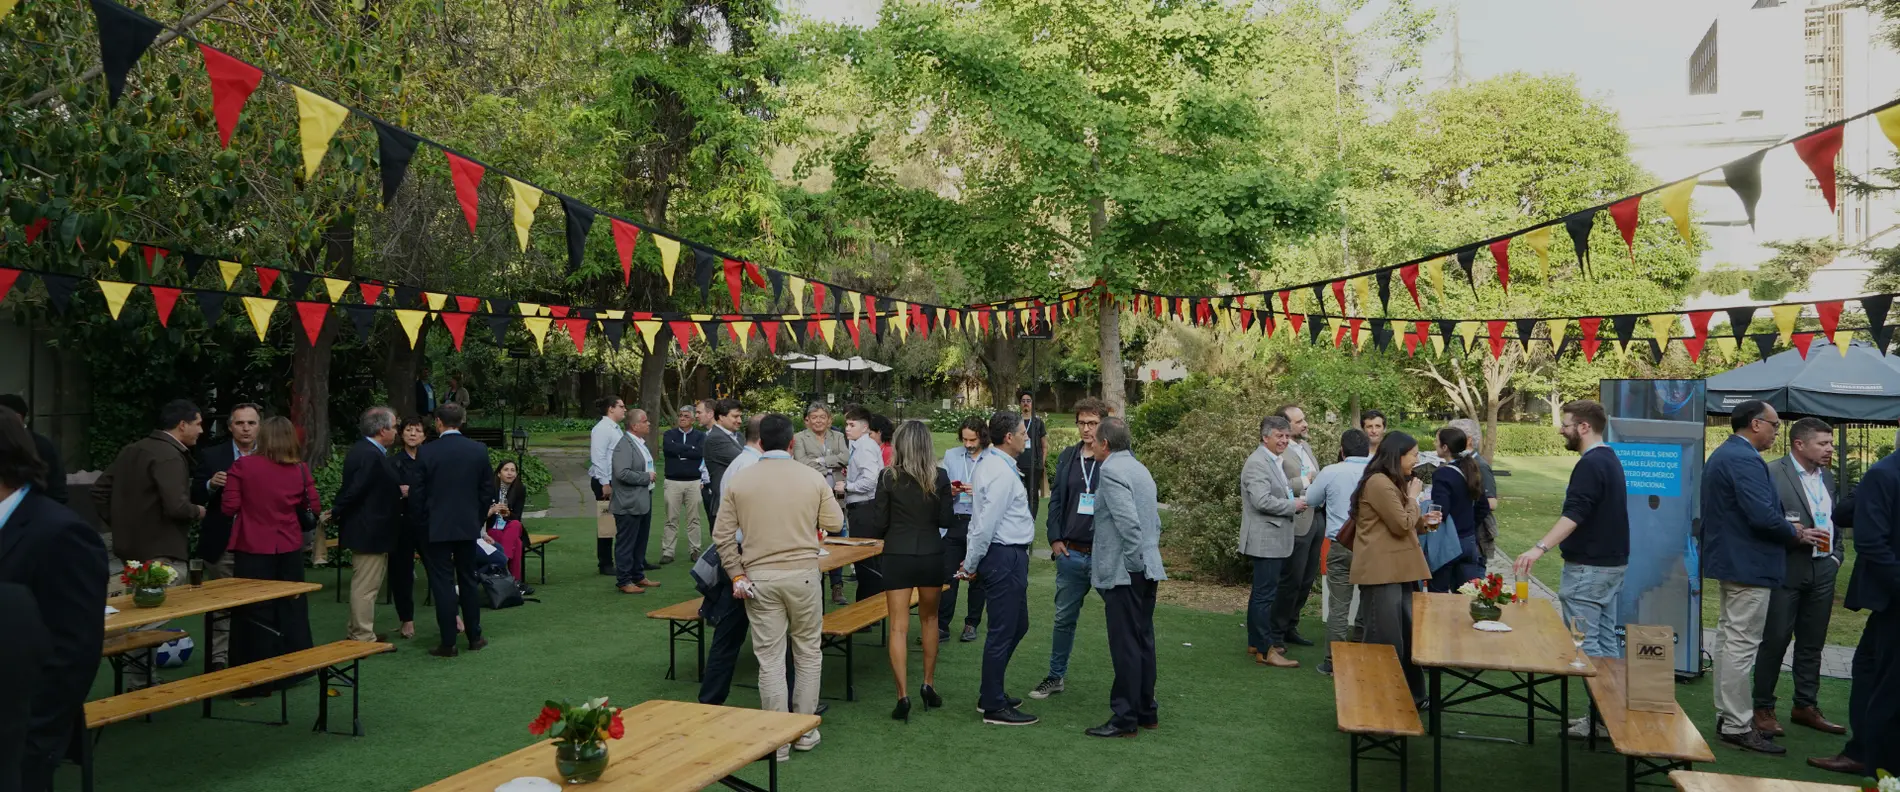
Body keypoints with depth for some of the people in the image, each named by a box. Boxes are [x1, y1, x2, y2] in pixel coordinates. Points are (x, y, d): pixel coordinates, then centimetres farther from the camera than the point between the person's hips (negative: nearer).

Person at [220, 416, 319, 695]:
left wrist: (251, 501, 11)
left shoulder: (242, 466, -9)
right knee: (290, 607, 16)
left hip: (253, 549, -2)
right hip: (289, 549, 2)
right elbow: (315, 508, 2)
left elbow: (229, 507, -8)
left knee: (255, 612, 6)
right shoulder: (300, 469, -4)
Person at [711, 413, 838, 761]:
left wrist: (737, 575, 7)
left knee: (770, 659, 5)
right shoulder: (812, 478, -4)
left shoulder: (738, 483, -1)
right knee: (808, 653, 14)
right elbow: (834, 523, 1)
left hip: (759, 579, 0)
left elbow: (722, 536, -1)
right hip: (803, 574, 0)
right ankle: (805, 733, 21)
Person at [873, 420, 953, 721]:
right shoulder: (939, 477, -5)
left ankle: (903, 694, -5)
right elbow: (946, 521, -2)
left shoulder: (888, 477, -8)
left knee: (898, 626, 2)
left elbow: (879, 523, -6)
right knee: (929, 618, 21)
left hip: (897, 556, -2)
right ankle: (929, 684, 24)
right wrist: (949, 498, 15)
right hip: (931, 555, 2)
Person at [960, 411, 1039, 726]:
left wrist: (972, 562, 17)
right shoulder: (1001, 473, -20)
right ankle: (994, 707, 8)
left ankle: (992, 695, 29)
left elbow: (982, 520, 16)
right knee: (1003, 632, -1)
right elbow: (986, 524, -21)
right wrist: (971, 564, -11)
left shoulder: (988, 464, 13)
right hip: (1005, 557, -11)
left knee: (1017, 625, 19)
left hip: (1007, 557, 11)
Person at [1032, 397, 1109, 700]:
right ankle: (1055, 677, 28)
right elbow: (1055, 500, 11)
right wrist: (1055, 539, 3)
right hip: (1071, 553, 4)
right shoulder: (1067, 457, 7)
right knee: (1064, 618, 15)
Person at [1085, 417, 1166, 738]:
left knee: (1125, 646, -4)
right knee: (1143, 642, 15)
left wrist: (1134, 561, -15)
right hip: (1147, 570, 9)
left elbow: (1128, 522, -23)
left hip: (1123, 573, -9)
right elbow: (1156, 521, 20)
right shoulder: (1140, 469, 16)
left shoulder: (1111, 471, -14)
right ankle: (1147, 712, 24)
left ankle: (1124, 719, 2)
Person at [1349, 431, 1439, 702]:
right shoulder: (1379, 483, -15)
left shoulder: (1391, 483, 20)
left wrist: (1423, 522, 10)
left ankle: (1409, 695, 23)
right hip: (1382, 572, -10)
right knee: (1386, 640, -5)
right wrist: (1413, 498, -3)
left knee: (1406, 636, 14)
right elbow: (1401, 525, -17)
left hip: (1397, 570, 10)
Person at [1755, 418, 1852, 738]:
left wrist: (1836, 555, 7)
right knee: (1774, 641, -1)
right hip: (1786, 570, -7)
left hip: (1822, 571, 7)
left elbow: (1837, 517, 21)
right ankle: (1763, 709, 8)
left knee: (1812, 643, 13)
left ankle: (1806, 706, 24)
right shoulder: (1772, 473, -11)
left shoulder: (1826, 477, 13)